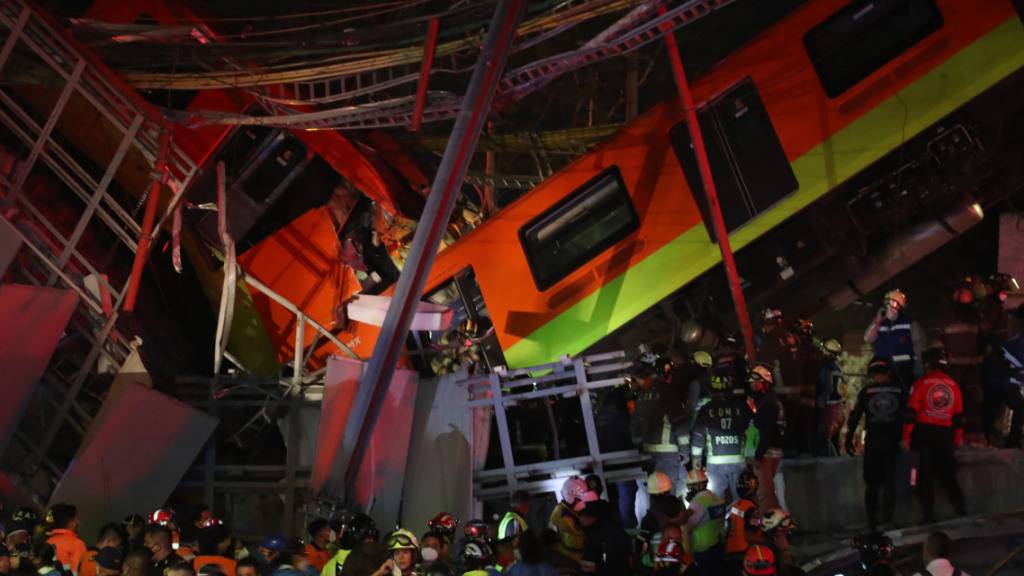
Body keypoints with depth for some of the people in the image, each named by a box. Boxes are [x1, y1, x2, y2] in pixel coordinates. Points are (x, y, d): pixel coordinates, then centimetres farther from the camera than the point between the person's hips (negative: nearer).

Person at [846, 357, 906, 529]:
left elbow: (855, 416, -4)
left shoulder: (866, 392, -3)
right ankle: (887, 520, 2)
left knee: (872, 483, 8)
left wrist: (849, 438, 3)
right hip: (892, 442, 1)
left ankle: (872, 521, 5)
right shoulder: (899, 391, 1)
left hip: (872, 442, -1)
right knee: (889, 482, 8)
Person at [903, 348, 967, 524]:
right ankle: (961, 510, 5)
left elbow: (911, 412, -8)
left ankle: (929, 514, 1)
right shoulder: (953, 385, 6)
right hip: (945, 434, 3)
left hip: (924, 432, -3)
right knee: (947, 473, 10)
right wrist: (958, 438, 20)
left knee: (926, 473, 3)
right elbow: (959, 415, 11)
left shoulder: (921, 383, -5)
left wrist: (907, 436, -3)